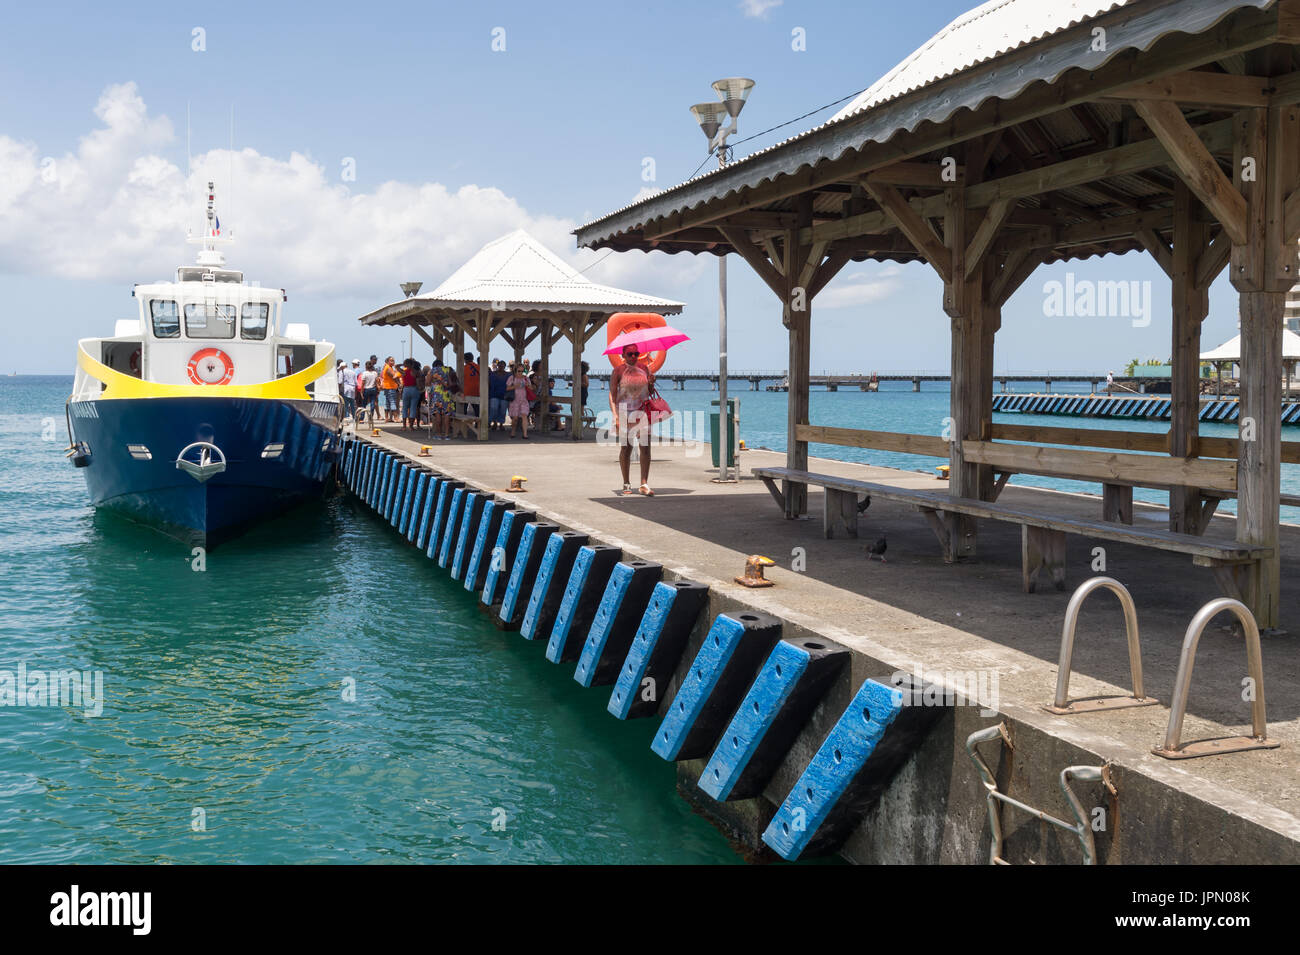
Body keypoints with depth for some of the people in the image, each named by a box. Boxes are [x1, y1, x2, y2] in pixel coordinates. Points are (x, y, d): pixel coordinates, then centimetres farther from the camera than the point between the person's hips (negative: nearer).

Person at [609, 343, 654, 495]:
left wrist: (651, 383, -4)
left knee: (645, 448, -5)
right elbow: (612, 394, -3)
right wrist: (615, 414, -14)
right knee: (625, 448, 2)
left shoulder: (644, 369, 12)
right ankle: (626, 484, 13)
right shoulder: (618, 371, 0)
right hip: (625, 412, -3)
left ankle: (644, 484, -3)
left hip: (642, 412, 3)